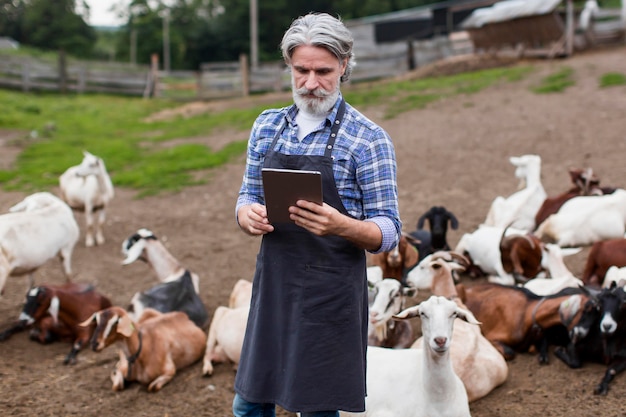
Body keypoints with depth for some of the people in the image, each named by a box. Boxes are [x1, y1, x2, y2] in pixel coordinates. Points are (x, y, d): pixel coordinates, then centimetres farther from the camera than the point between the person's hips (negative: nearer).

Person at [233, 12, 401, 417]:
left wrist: (340, 226, -29)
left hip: (331, 295, -5)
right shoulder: (267, 126, 7)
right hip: (272, 286, 5)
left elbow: (388, 232, -9)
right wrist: (248, 216, -10)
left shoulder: (369, 139, -9)